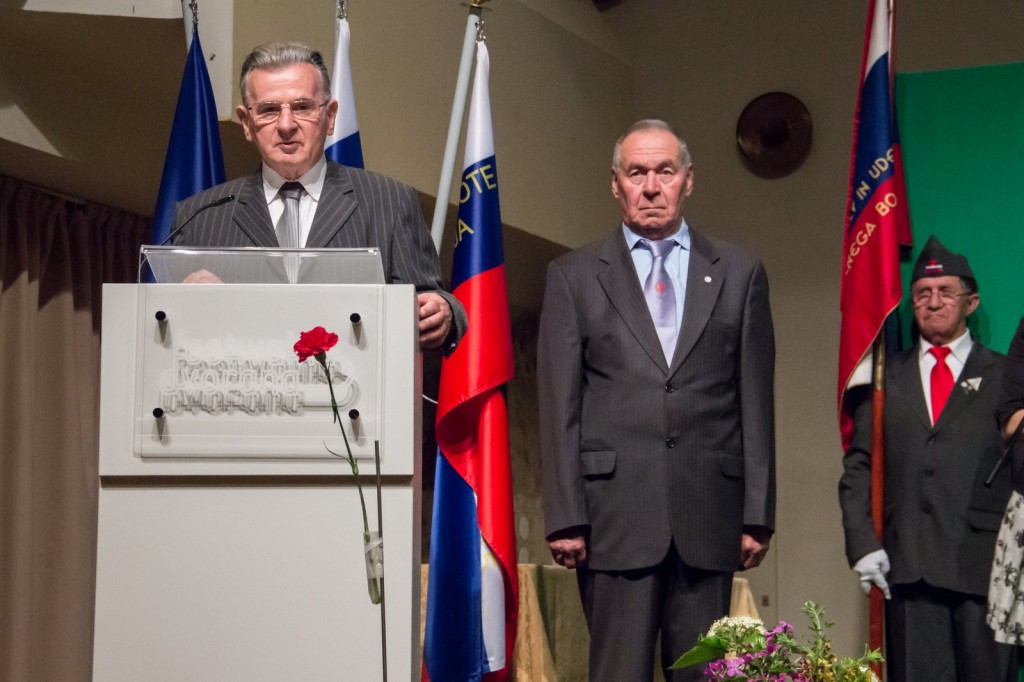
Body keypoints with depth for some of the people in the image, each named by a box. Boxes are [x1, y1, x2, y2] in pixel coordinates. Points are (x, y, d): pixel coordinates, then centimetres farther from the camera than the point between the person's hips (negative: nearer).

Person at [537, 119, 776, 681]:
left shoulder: (738, 273, 12)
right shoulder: (574, 276, 8)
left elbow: (755, 403, 9)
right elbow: (559, 408, 3)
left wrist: (758, 513, 3)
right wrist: (565, 518, -4)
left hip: (709, 514, 1)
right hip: (615, 511, -1)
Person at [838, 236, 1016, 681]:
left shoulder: (1004, 376, 10)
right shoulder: (886, 376, 16)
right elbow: (857, 467, 11)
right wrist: (862, 543, -1)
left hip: (987, 564, -1)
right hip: (907, 566, 1)